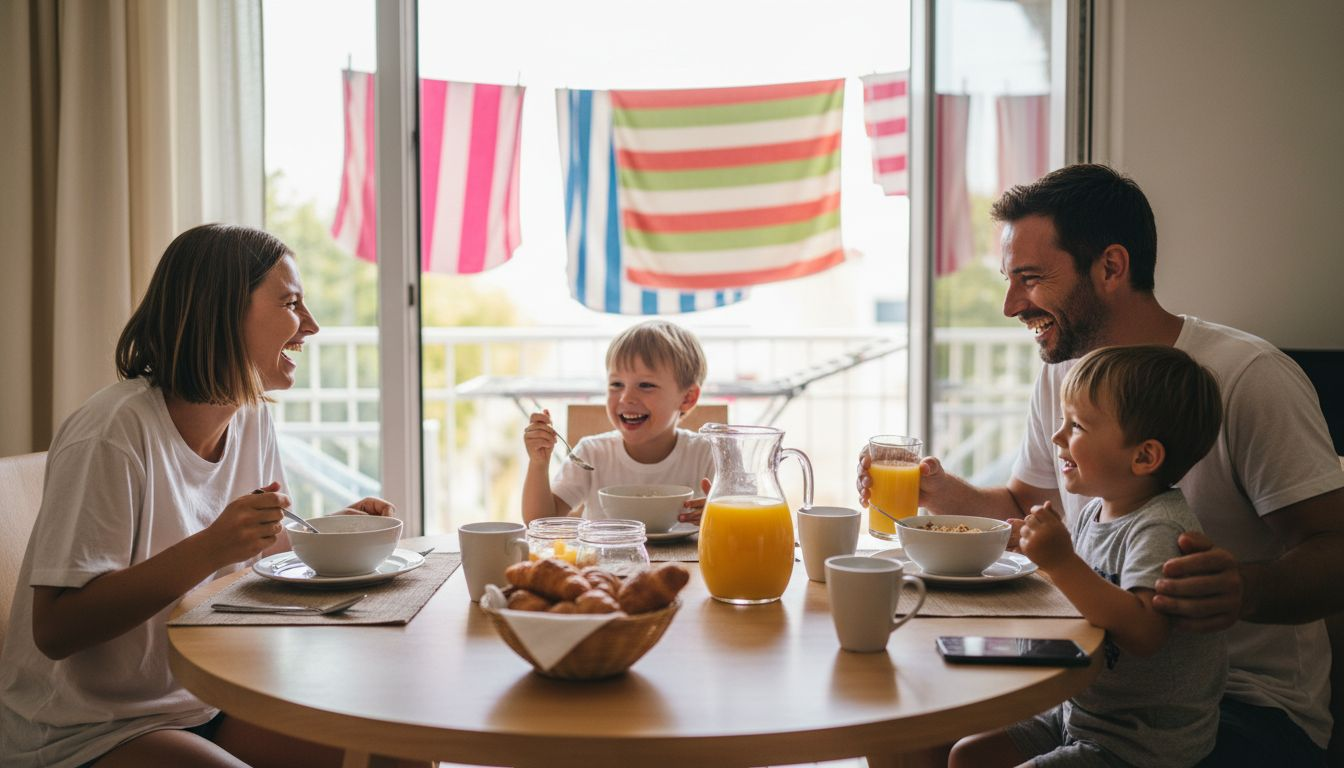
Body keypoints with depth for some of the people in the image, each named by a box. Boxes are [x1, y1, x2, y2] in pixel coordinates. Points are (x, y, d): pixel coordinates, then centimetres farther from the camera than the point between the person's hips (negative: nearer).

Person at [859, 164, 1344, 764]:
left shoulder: (1248, 377, -16)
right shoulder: (1061, 374, 6)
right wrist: (941, 493, 0)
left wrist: (1243, 590, -40)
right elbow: (1027, 508, 21)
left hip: (1250, 705, -6)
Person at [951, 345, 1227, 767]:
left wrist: (1062, 563, -37)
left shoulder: (1161, 529, -22)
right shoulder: (1094, 512, 4)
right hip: (1077, 715, 9)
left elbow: (1143, 633, -37)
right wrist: (1045, 547, 3)